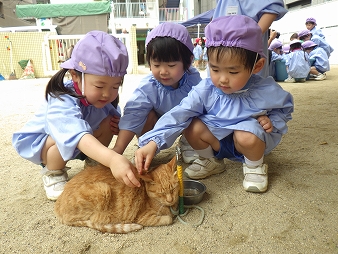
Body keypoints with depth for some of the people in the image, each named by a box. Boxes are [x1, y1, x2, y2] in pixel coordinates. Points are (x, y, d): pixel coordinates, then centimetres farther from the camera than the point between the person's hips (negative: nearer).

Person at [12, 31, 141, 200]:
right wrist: (112, 159, -73)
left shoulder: (98, 96, -19)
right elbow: (78, 135, -58)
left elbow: (114, 118, -2)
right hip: (36, 142, -5)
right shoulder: (63, 103, -40)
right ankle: (53, 173, -5)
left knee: (108, 122, -15)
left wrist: (117, 124, -26)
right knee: (67, 137, -36)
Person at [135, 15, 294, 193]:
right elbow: (179, 115, -29)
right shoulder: (205, 90, -20)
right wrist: (153, 143, -40)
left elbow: (285, 107, 5)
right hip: (217, 141, 2)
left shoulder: (266, 91, -19)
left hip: (252, 141, -2)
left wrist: (272, 121, -17)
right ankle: (211, 161, 7)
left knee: (247, 136, -35)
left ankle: (255, 166, 0)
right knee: (192, 126, -21)